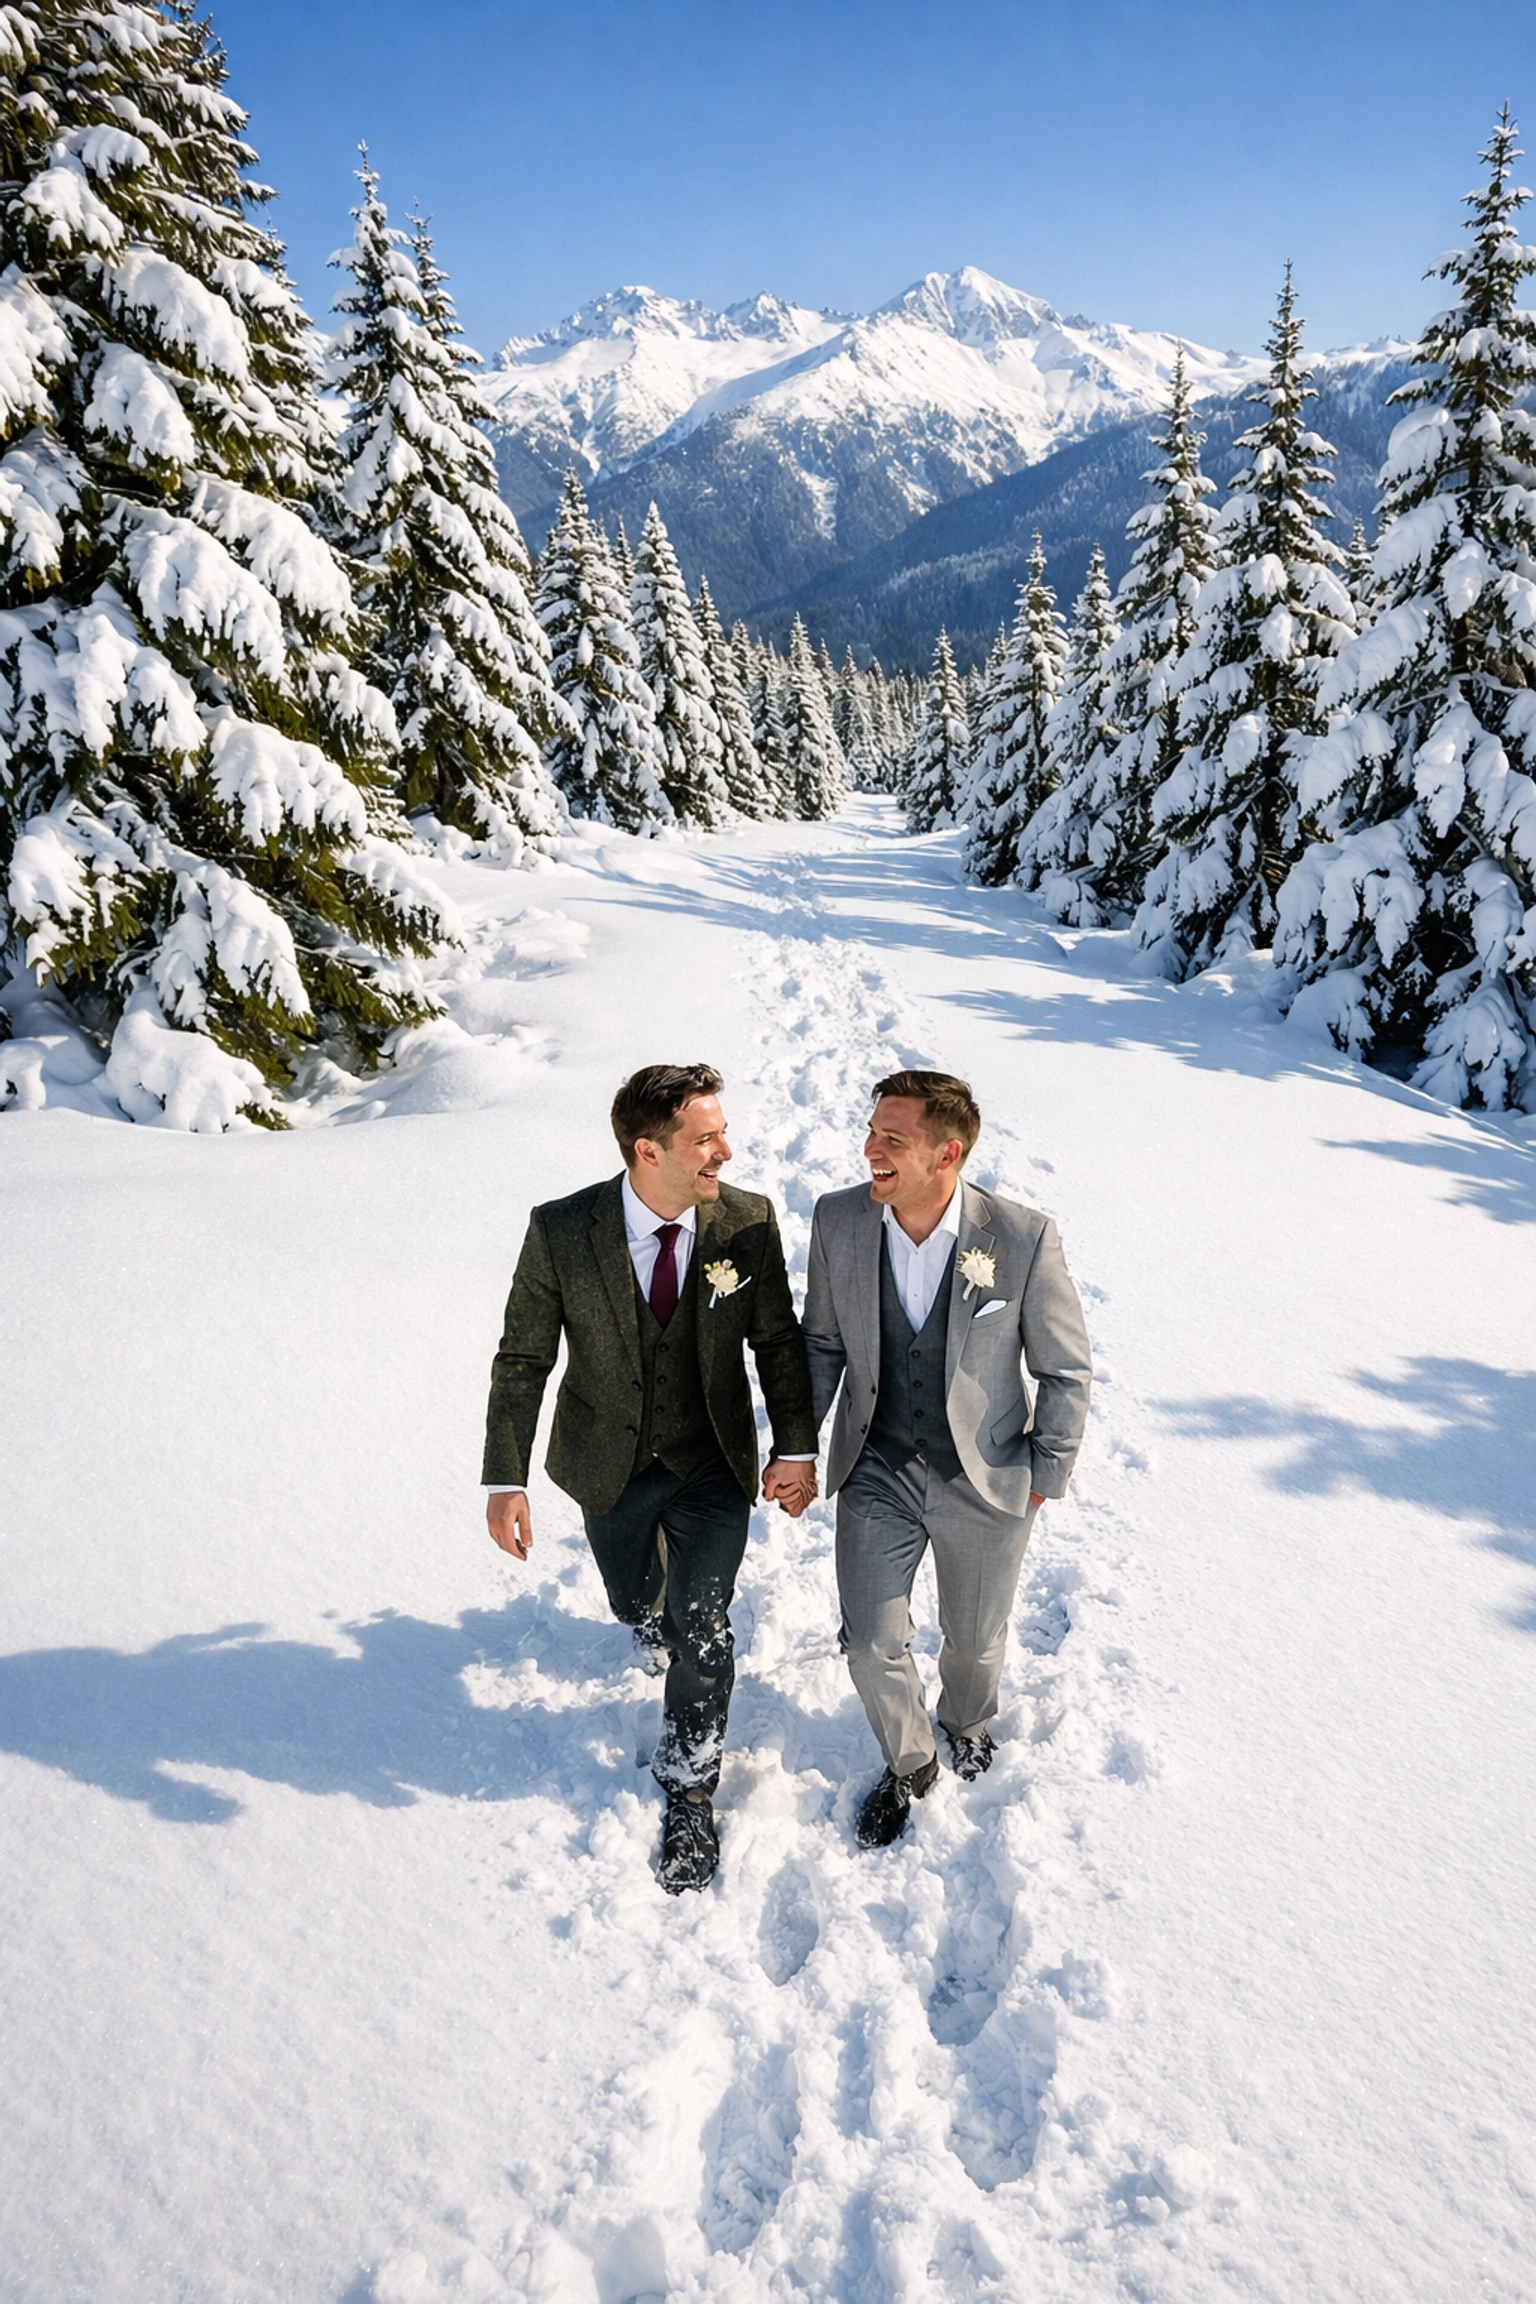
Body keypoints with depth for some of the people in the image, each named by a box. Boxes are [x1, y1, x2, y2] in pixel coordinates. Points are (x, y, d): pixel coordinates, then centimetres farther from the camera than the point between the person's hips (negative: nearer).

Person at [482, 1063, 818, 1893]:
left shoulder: (748, 1222, -18)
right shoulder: (561, 1232, -21)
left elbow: (778, 1341, -4)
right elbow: (522, 1362, -11)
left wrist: (796, 1448, -6)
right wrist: (506, 1481, -12)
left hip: (713, 1463, 0)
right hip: (609, 1465, 1)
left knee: (700, 1629, -3)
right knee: (634, 1600, 22)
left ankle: (689, 1792, 21)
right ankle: (657, 1613, 61)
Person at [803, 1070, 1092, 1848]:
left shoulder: (1023, 1238, -22)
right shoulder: (838, 1220, -14)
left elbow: (1064, 1371, -8)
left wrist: (1046, 1478, -2)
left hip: (985, 1482, -1)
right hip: (876, 1473, 1)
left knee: (975, 1639, 19)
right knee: (872, 1646, 4)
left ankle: (967, 1720, 55)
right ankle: (909, 1764, 36)